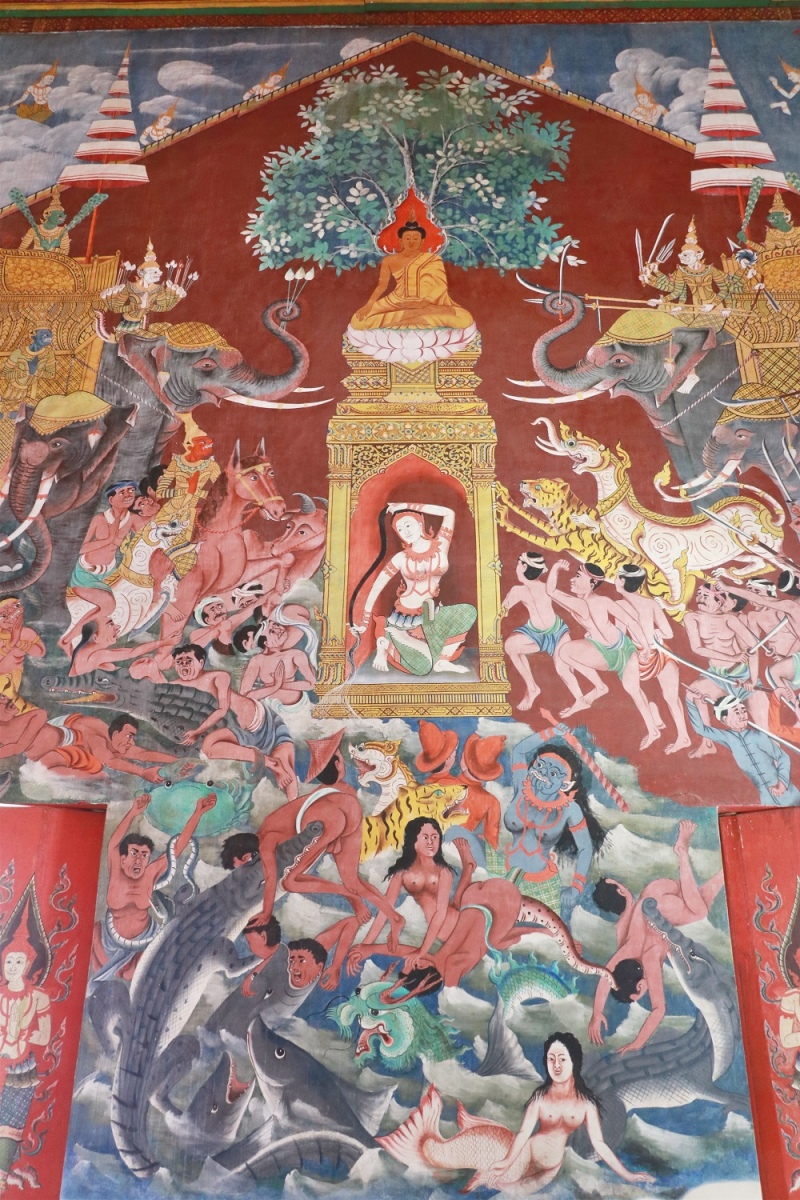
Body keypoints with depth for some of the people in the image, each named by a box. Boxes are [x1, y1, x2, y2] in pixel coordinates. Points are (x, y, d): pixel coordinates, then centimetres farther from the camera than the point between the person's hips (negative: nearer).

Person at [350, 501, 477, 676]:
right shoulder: (400, 558, -5)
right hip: (406, 617, -3)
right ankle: (385, 643, 11)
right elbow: (376, 587, -5)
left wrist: (407, 506, -11)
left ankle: (442, 661, -10)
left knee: (469, 612, -22)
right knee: (423, 668, -16)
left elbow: (449, 512, -12)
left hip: (432, 614, 3)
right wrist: (364, 622, -9)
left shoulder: (441, 545, -2)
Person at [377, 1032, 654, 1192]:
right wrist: (507, 1162, -28)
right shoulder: (541, 1095, -10)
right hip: (525, 1154, 0)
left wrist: (627, 1175, -11)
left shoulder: (586, 1101, -8)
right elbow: (523, 1132, -16)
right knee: (487, 1140, -10)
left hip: (549, 1166, 0)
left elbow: (599, 1144, -5)